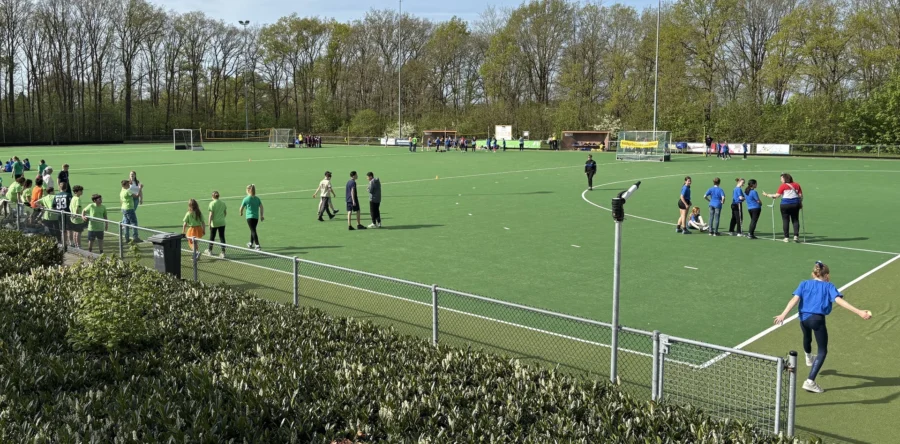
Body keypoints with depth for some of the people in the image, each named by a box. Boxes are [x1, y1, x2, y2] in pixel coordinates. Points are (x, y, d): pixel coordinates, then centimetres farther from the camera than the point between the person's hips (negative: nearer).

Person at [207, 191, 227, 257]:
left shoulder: (212, 203, -11)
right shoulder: (223, 203, 2)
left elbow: (211, 214, -13)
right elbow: (225, 213, 10)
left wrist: (209, 223, -9)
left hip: (214, 223, -3)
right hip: (222, 223, 3)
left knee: (212, 237, 13)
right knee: (222, 237, 4)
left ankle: (210, 251, 29)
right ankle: (223, 252, -2)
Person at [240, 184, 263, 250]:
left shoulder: (246, 199, -8)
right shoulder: (257, 199, 4)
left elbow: (241, 208, 1)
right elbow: (261, 207, 3)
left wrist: (241, 213, 21)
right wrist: (262, 216, 12)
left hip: (249, 217, -5)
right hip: (256, 217, 5)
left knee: (253, 231, -8)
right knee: (253, 230, 21)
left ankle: (257, 245, -16)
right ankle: (251, 244, 36)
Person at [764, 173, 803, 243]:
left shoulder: (783, 186, -6)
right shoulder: (796, 185, 7)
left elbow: (777, 195, -11)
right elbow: (800, 195, 6)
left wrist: (767, 195, -3)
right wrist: (800, 203, 18)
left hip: (785, 204, -3)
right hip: (795, 204, 3)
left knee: (785, 221, 4)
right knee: (795, 220, 9)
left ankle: (786, 237, 3)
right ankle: (796, 236, -3)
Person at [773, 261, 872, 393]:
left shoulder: (804, 284, 12)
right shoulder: (828, 286, 5)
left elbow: (795, 299, -3)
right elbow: (839, 300, -12)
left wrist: (784, 314, -13)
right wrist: (859, 312, -16)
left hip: (803, 318, 4)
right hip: (817, 319, -4)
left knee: (807, 338, 36)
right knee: (822, 351, 4)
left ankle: (809, 358, 67)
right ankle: (810, 382, -9)